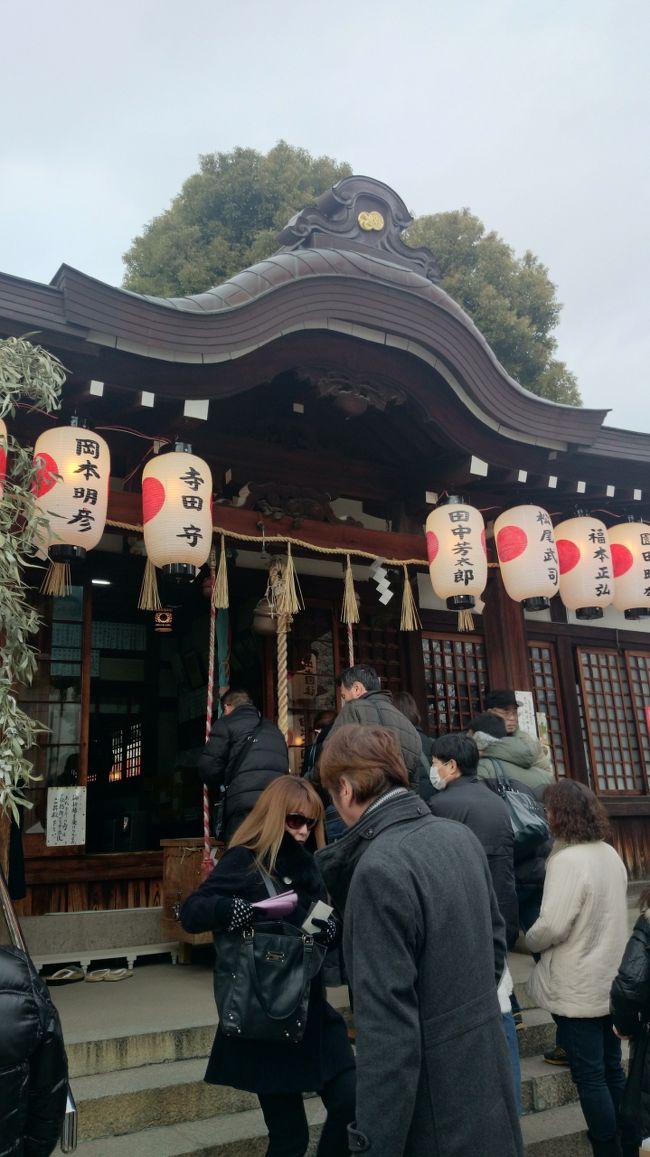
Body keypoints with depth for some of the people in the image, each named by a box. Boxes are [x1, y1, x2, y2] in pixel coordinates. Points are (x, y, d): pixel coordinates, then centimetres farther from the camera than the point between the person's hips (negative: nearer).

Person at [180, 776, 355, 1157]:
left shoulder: (308, 864, 7)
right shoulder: (244, 861, -13)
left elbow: (330, 929, 11)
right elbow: (191, 912, -21)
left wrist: (333, 927, -12)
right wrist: (230, 909, -41)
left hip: (312, 1012, 6)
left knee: (352, 1104, 4)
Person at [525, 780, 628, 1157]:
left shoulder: (568, 860, -24)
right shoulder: (611, 854, 3)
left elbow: (552, 926, -26)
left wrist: (530, 940, -7)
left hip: (579, 989, -8)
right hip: (610, 981, 8)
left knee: (590, 1078, 5)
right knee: (612, 1069, 20)